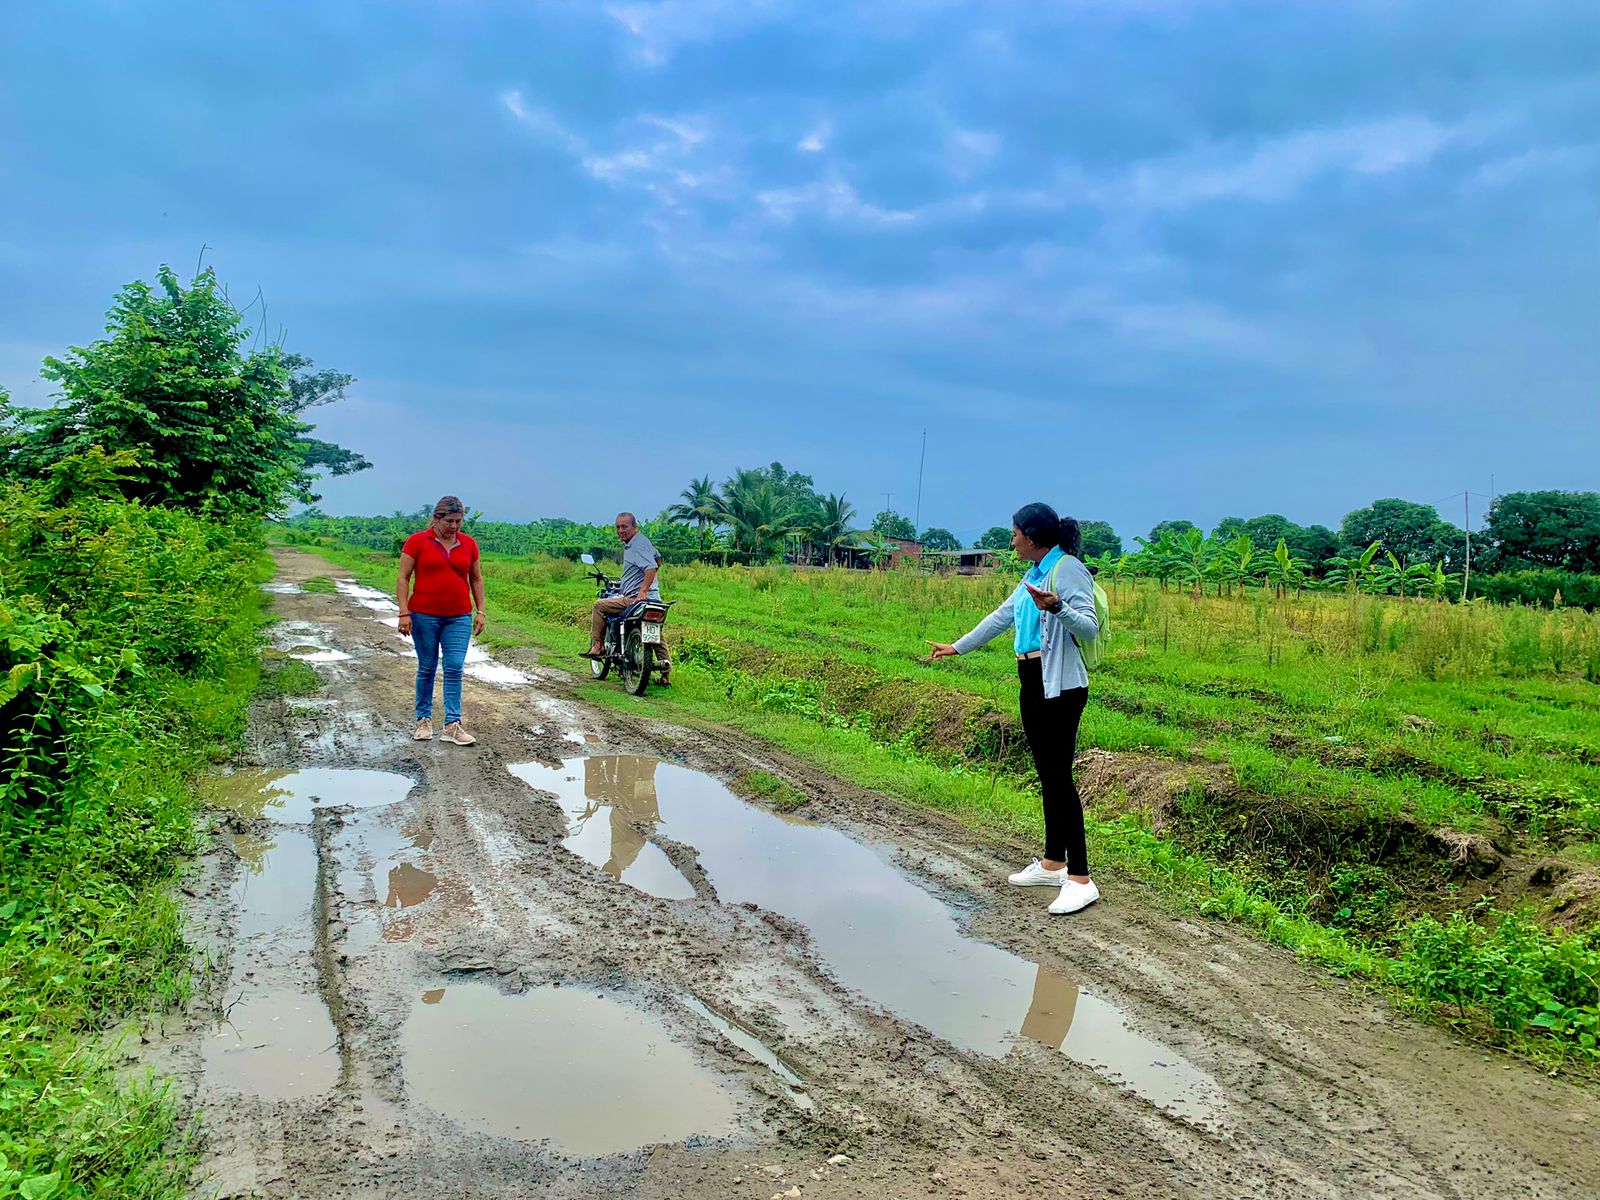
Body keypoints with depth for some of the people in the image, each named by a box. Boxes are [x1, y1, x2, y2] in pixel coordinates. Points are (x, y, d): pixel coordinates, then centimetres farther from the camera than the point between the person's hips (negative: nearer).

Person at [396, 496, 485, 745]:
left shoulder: (468, 544, 6)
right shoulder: (417, 541, -3)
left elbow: (476, 579, 14)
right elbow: (403, 578, -3)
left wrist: (480, 611, 8)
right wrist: (404, 613, -10)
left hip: (459, 618, 2)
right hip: (424, 616, -2)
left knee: (454, 667, -5)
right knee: (427, 667, 7)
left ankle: (452, 725, -4)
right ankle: (424, 719, 21)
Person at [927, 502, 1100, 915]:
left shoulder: (1068, 569, -12)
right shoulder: (1035, 573, 15)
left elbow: (1089, 629, -22)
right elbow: (1002, 616, 25)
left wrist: (1056, 607, -41)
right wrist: (958, 648, 32)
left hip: (1060, 687, -9)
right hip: (1032, 684, 9)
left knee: (1059, 777, -9)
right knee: (1047, 775, 13)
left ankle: (1081, 880, -5)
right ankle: (1053, 864, 23)